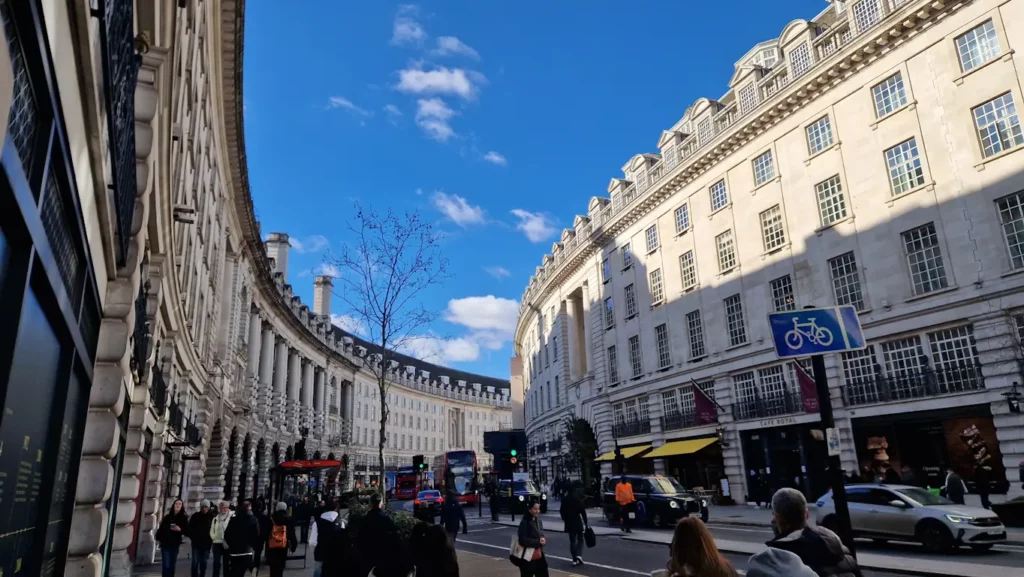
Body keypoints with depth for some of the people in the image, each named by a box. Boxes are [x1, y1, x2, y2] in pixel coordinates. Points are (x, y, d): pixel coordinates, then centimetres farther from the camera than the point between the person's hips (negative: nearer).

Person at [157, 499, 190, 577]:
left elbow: (186, 531, 0)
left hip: (175, 544, 1)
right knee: (166, 565, -7)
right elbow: (161, 528, 5)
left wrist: (180, 529, -18)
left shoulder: (184, 518, 2)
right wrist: (158, 538, -4)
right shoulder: (167, 517, 4)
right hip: (165, 543, -1)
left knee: (172, 565, 8)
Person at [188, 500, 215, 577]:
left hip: (206, 543, -1)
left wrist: (211, 538, -9)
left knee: (203, 563, 9)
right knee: (195, 562, -3)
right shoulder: (195, 516, 2)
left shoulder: (213, 517, -3)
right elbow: (190, 528, 3)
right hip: (196, 543, 1)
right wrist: (192, 537, -5)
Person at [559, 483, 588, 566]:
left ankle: (575, 559, 6)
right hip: (577, 521, -4)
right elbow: (582, 511, -13)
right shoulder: (577, 499, -12)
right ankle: (579, 555, -7)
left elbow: (561, 511, 8)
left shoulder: (565, 499, 3)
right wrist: (585, 522, -7)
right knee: (580, 539, 12)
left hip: (569, 522, 4)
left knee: (572, 540, 10)